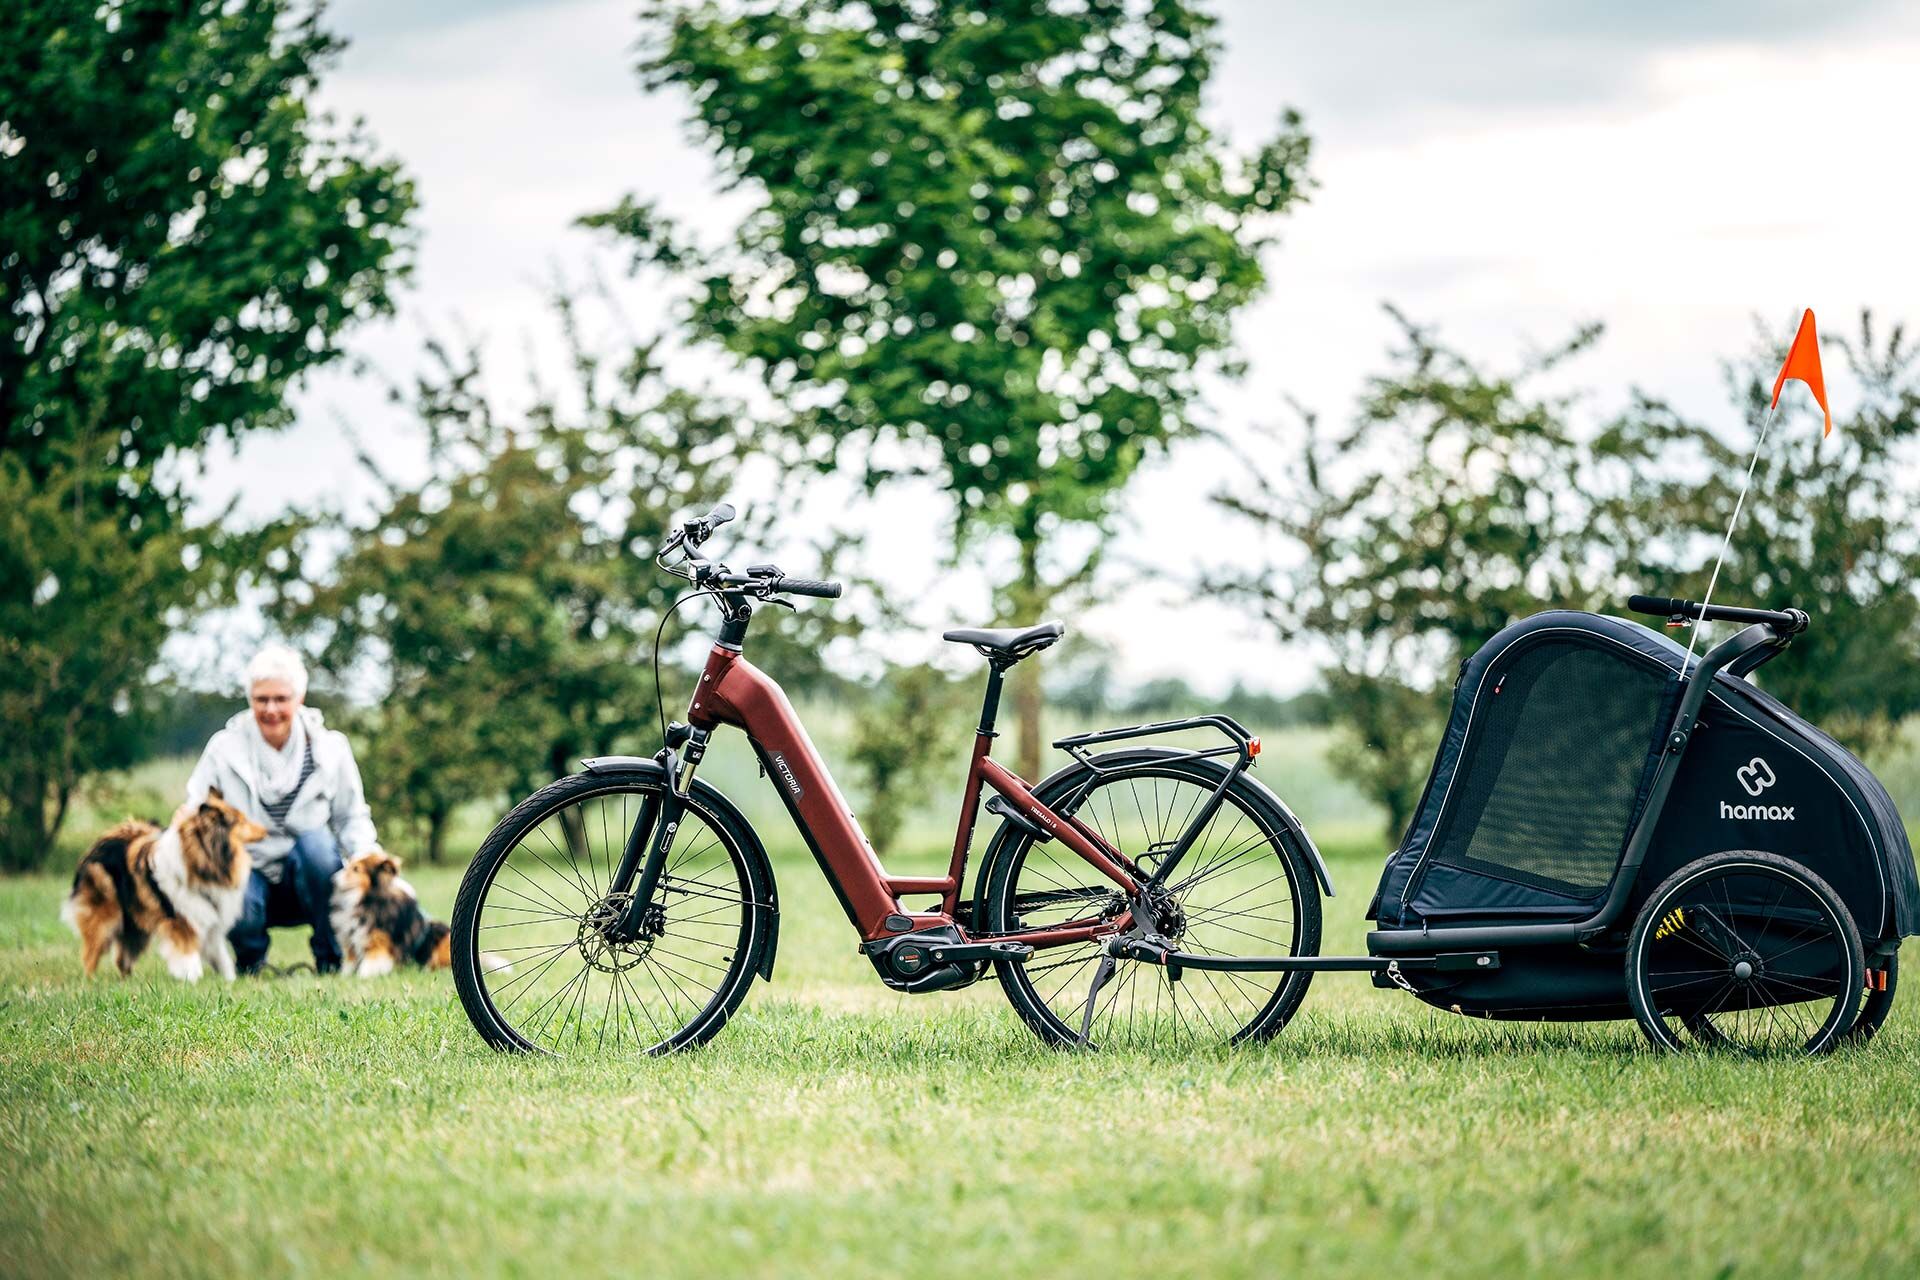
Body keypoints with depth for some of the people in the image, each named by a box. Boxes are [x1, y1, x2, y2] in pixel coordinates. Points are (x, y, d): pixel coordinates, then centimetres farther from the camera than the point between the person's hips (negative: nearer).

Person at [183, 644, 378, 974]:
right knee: (240, 913, -35)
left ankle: (331, 957, -13)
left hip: (307, 878, 1)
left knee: (315, 843, -33)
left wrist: (366, 855, -17)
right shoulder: (224, 748, -3)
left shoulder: (328, 746, -1)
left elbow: (352, 817, 4)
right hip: (250, 870, -1)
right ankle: (250, 957, 6)